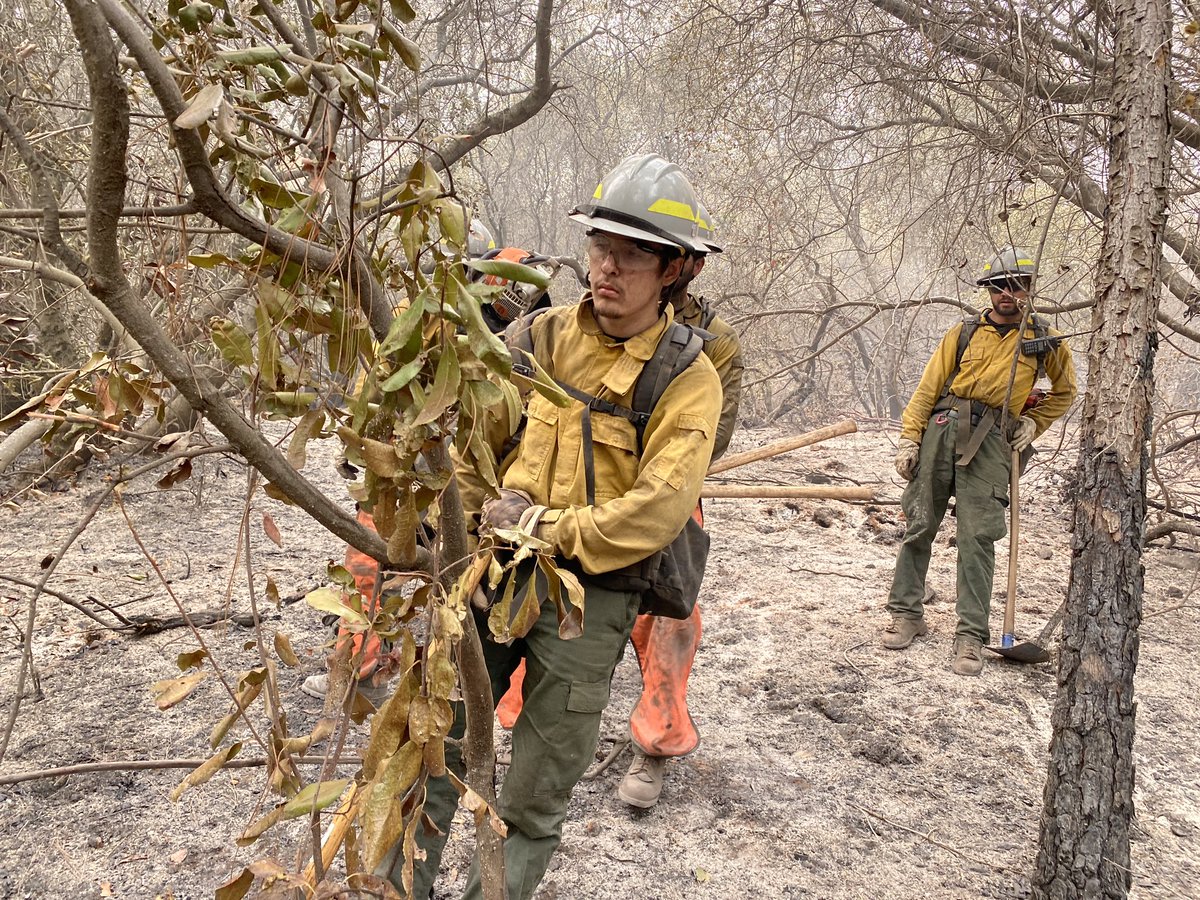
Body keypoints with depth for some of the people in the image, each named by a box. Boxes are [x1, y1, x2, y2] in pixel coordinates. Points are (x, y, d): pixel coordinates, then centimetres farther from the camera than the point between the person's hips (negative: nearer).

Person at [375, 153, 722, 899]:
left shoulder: (688, 379, -10)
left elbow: (659, 509, -19)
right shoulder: (544, 336, 1)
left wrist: (546, 529, -17)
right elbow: (472, 437, 8)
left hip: (591, 596, -3)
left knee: (535, 801, 10)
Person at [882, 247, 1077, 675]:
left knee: (977, 537, -7)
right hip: (942, 428, 2)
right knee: (919, 525, 2)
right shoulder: (964, 333, 13)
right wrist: (909, 439, -1)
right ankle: (908, 613, 16)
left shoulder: (1045, 341, 13)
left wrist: (1032, 422, 12)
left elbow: (1064, 391, 28)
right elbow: (928, 388, 9)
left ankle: (971, 635, -1)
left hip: (991, 442, -1)